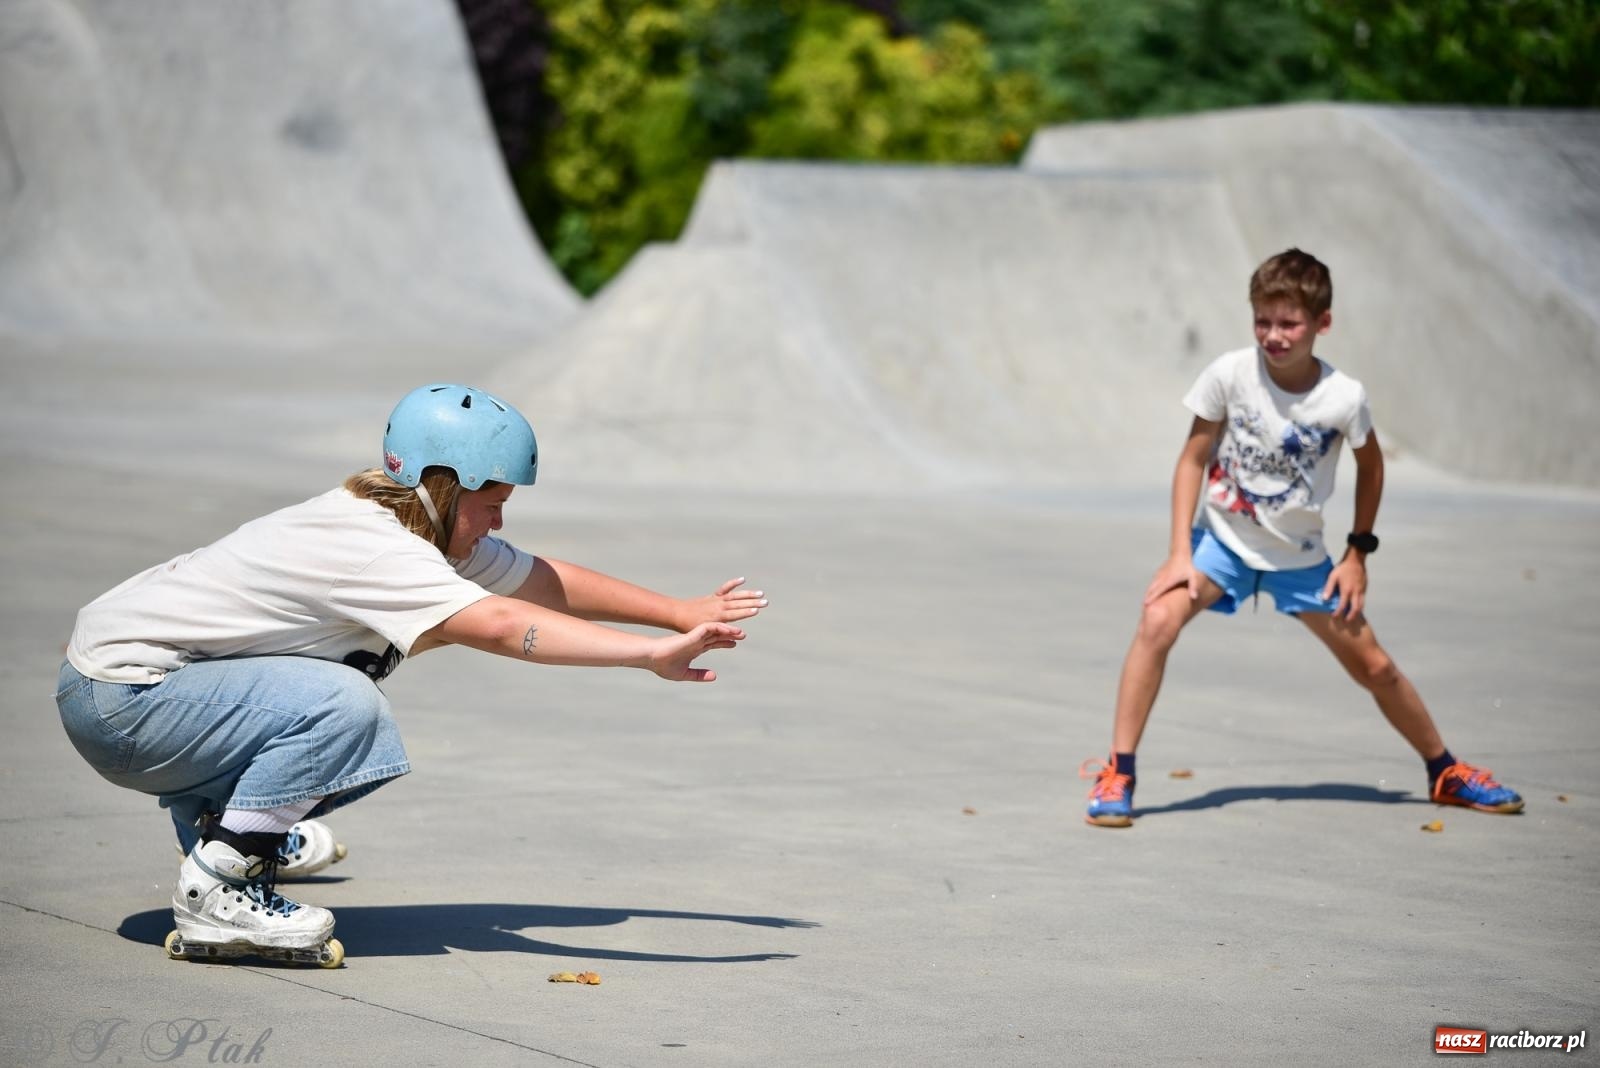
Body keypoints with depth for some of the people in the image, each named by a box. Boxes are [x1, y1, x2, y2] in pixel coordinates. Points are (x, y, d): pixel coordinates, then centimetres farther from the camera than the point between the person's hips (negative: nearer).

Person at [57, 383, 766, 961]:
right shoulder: (370, 545, -26)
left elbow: (548, 582, 9)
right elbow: (501, 625, -37)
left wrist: (680, 612, 4)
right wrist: (655, 654, -40)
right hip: (116, 696, -10)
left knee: (370, 754, 12)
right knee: (341, 705, -25)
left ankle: (216, 817, 29)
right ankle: (215, 893, -14)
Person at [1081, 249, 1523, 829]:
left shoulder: (1344, 397, -17)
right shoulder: (1229, 374, -20)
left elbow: (1370, 465, 3)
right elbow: (1194, 459, -10)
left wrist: (1358, 553, 3)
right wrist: (1180, 553, -15)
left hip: (1301, 556, 1)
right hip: (1223, 538, -1)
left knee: (1374, 666, 7)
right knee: (1158, 619, -27)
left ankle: (1446, 772, 32)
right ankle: (1117, 775, -19)